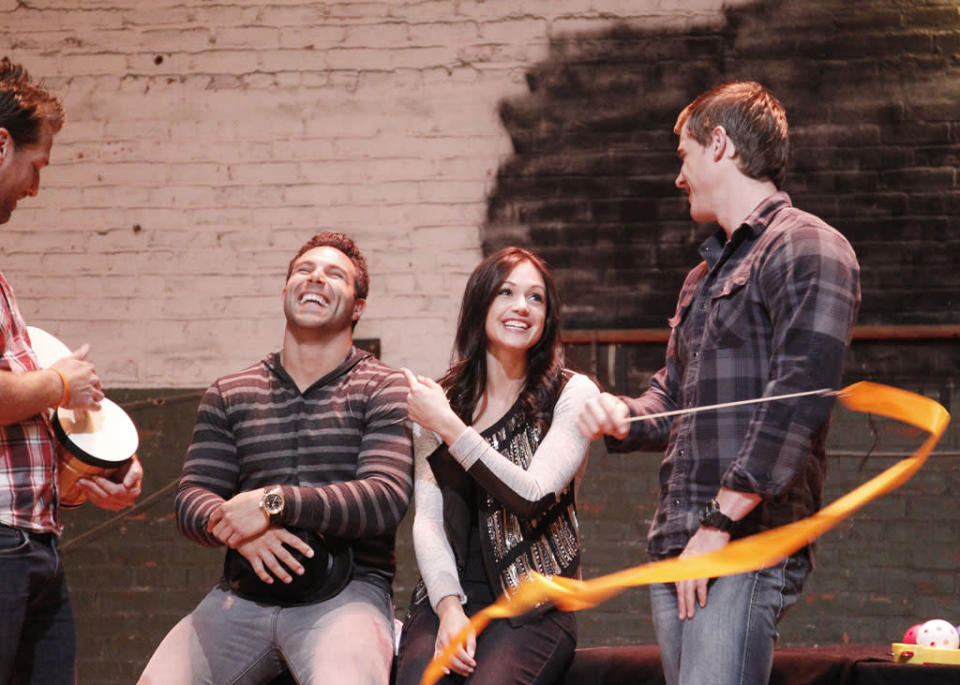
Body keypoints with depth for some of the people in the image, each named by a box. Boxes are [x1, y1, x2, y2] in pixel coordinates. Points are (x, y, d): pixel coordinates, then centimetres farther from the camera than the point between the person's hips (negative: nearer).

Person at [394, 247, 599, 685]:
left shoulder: (572, 394, 3)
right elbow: (427, 518, 6)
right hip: (447, 596, 2)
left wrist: (448, 427, -10)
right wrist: (448, 607, -10)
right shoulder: (436, 401, 13)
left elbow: (532, 497, -9)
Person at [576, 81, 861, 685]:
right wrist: (623, 417, 9)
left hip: (748, 545, -9)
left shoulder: (806, 248, -5)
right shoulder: (705, 275, 26)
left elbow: (797, 403, -15)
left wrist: (719, 523, -17)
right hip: (676, 546, 9)